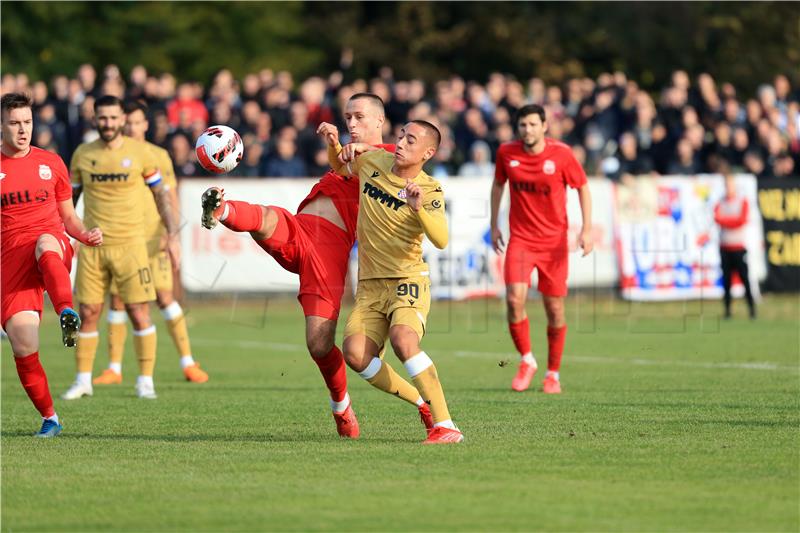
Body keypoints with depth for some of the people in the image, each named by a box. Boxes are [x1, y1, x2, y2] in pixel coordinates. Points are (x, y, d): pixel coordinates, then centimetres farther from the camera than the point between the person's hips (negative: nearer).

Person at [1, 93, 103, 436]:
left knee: (44, 244, -41)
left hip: (54, 245, 0)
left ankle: (67, 313, -64)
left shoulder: (51, 163, 16)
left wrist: (86, 235, 1)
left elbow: (68, 217, 21)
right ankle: (49, 418, 5)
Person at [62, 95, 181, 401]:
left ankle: (145, 381, 3)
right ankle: (83, 381, 12)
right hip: (92, 246, 2)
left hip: (130, 245, -2)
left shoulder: (139, 152, -2)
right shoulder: (82, 155, 4)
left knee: (139, 314, -6)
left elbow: (161, 194, 5)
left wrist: (172, 235, 0)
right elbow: (70, 197, 15)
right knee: (88, 314, 1)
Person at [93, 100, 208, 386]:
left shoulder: (159, 156, 4)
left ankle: (188, 363, -2)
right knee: (117, 300, 0)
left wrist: (169, 233, -9)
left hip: (153, 240, -2)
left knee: (165, 296, -8)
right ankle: (114, 368, 8)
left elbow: (171, 198, 4)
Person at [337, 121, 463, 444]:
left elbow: (441, 241, -24)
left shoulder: (429, 190, -9)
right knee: (355, 353, -17)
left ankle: (445, 426, -29)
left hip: (408, 281, -5)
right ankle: (422, 403, 3)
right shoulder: (372, 161, 5)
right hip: (370, 285, 5)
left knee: (402, 340, -32)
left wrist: (420, 209, -39)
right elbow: (340, 167, 28)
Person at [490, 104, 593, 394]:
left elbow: (583, 188, 0)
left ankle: (553, 373, 21)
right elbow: (498, 184, 14)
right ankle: (526, 361, 4)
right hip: (520, 238, 1)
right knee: (514, 300, -18)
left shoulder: (561, 154, -10)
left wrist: (587, 229, -9)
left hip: (554, 240, -1)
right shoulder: (506, 152, -4)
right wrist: (494, 225, 14)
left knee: (555, 310, 2)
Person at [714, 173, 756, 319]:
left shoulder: (742, 201, 4)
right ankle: (727, 309, 4)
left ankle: (752, 307, -5)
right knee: (726, 278, 1)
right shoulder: (720, 203, 12)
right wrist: (733, 220, -14)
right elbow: (717, 218, -5)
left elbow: (742, 220, -9)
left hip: (739, 246, -3)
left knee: (744, 277, -8)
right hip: (724, 246, 3)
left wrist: (725, 220, -6)